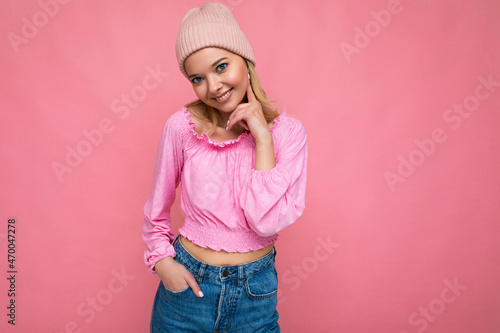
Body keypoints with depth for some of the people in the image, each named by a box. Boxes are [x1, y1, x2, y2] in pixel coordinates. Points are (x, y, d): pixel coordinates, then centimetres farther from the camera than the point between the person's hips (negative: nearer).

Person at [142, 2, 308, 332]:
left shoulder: (288, 131, -11)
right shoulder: (182, 126, -11)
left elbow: (267, 222, -21)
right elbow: (157, 211, 3)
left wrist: (263, 137, -22)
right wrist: (162, 260, -10)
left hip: (255, 291, 0)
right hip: (188, 282, 0)